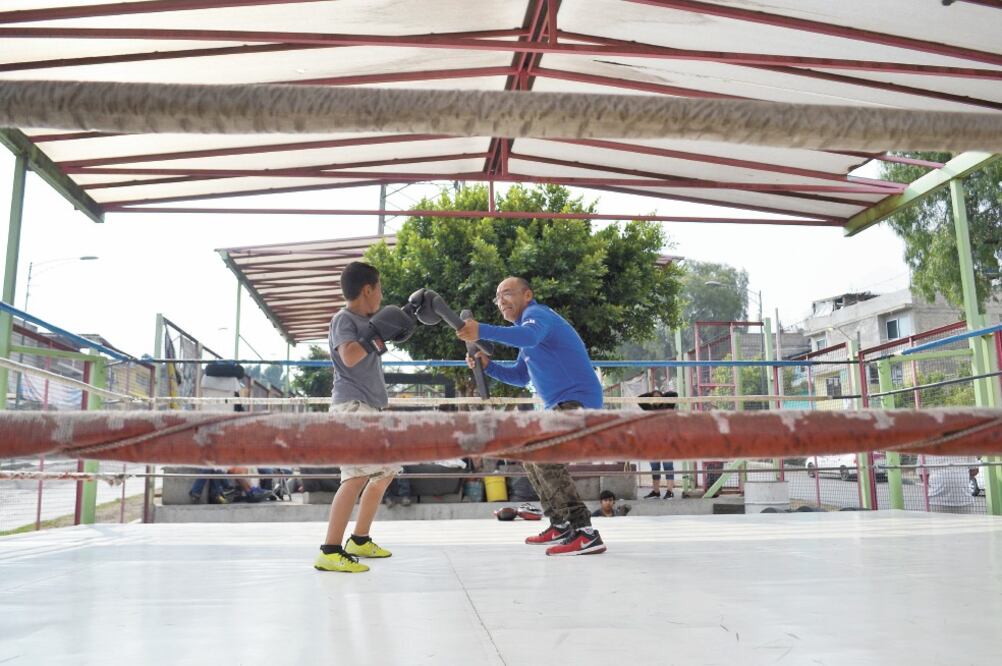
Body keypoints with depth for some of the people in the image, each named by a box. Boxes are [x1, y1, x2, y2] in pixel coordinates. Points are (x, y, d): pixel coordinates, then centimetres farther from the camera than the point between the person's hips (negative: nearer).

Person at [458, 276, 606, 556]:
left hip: (578, 400, -11)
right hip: (563, 405, 11)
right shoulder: (528, 324, 23)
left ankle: (585, 534, -26)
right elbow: (521, 377, 25)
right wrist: (487, 366, 9)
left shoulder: (536, 314, -9)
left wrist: (482, 331, -48)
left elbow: (529, 336, -36)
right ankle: (560, 526, 24)